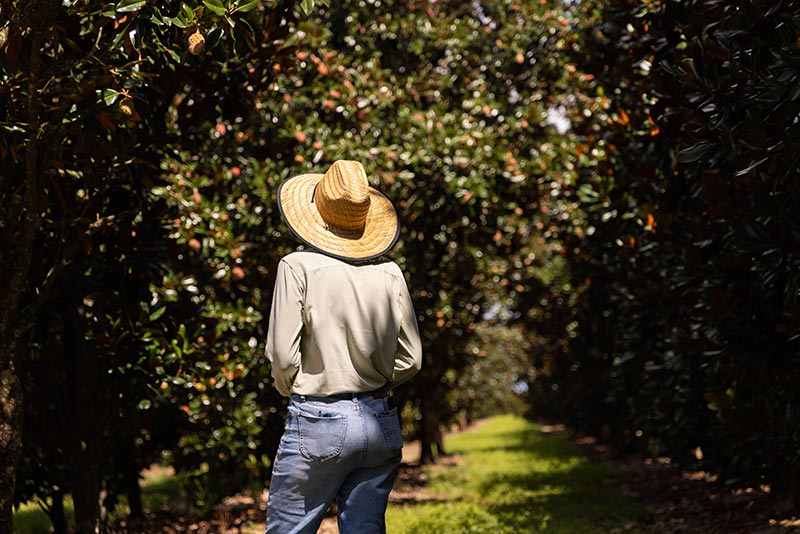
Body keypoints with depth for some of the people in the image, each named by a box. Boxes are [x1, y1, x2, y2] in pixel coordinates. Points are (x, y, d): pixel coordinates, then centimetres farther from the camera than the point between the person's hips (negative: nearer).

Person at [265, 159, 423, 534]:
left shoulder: (299, 267, -8)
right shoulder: (390, 273, 4)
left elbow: (283, 355, -10)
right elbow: (410, 360, 5)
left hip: (319, 423, -4)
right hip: (381, 423, 5)